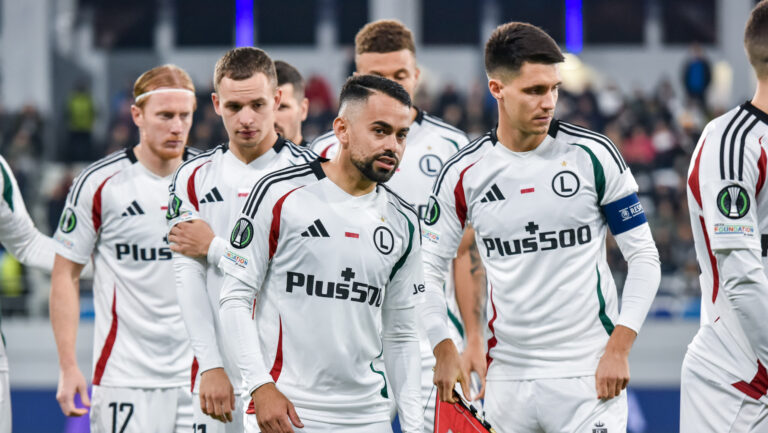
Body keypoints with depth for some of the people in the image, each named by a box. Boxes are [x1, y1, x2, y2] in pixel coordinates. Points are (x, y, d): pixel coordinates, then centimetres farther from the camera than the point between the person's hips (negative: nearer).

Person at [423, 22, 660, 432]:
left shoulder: (593, 155, -3)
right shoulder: (463, 174, 2)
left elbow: (643, 256, 0)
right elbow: (427, 266, 10)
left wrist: (618, 348, -8)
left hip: (588, 374, -2)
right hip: (505, 378, 2)